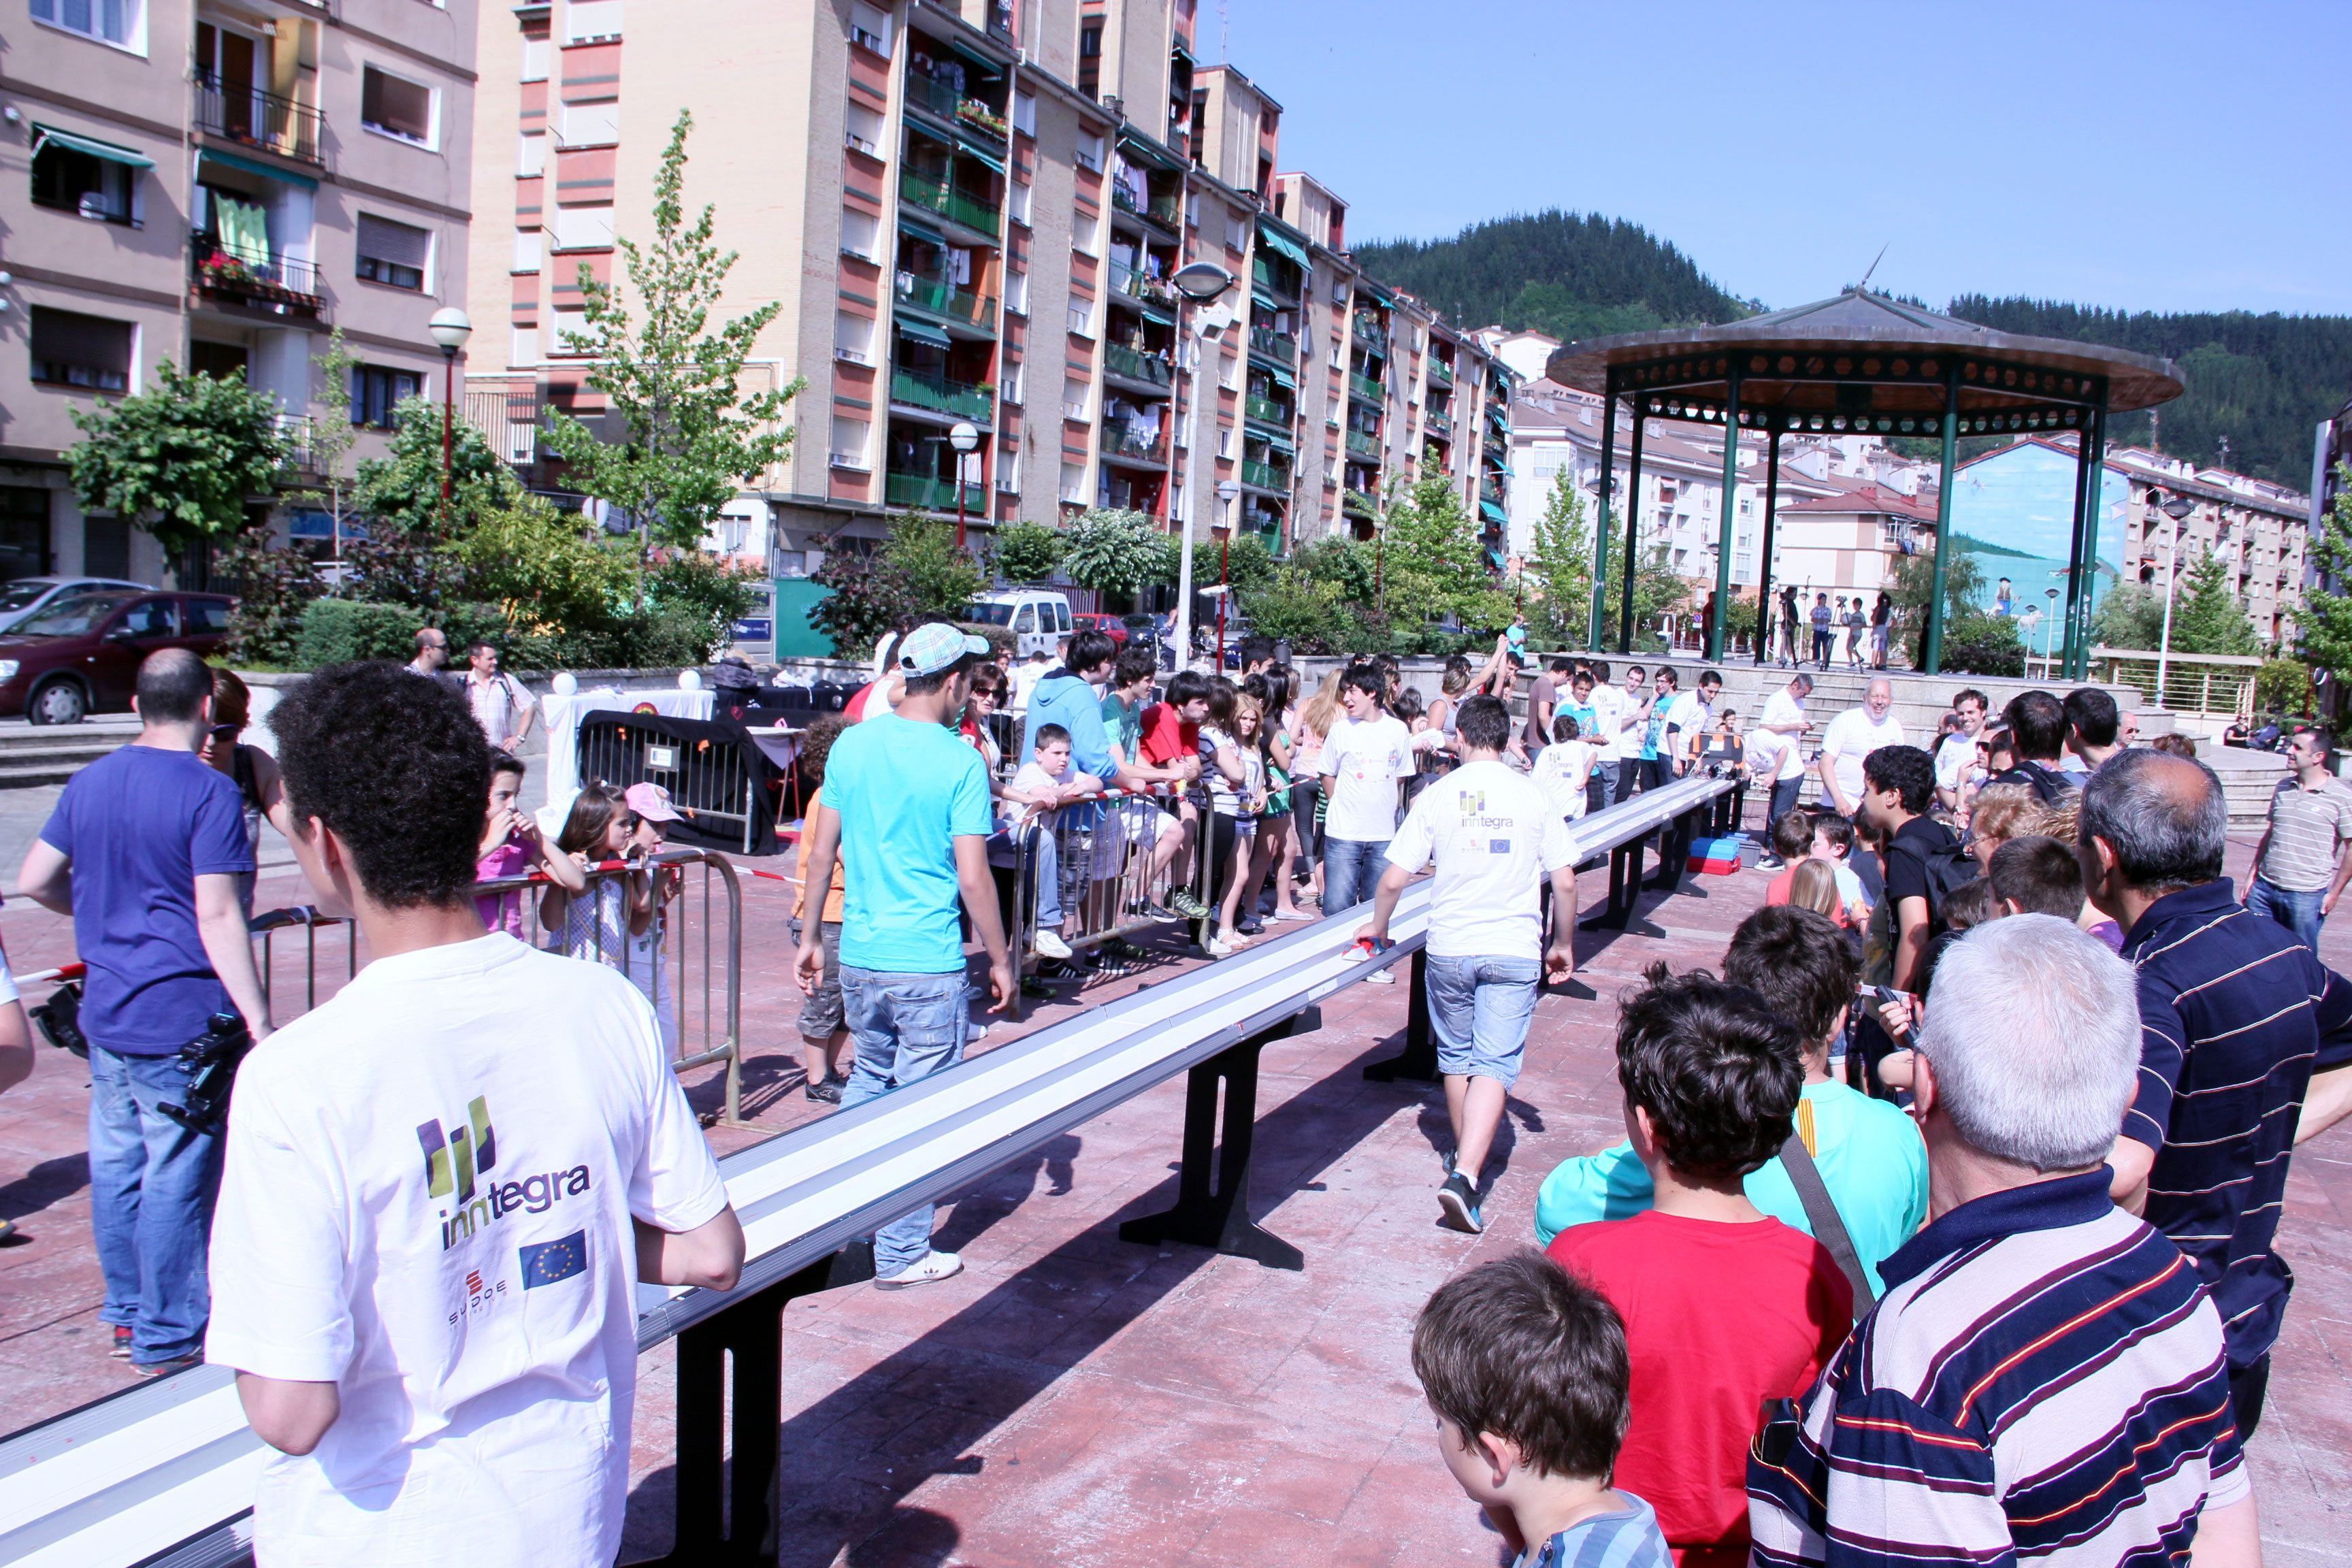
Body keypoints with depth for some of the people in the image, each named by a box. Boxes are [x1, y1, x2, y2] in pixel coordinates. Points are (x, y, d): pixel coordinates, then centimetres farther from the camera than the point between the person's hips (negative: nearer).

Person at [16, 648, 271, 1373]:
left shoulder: (89, 782, 7)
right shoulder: (209, 791, -15)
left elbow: (36, 881, 13)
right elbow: (217, 917, -20)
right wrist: (258, 1019, -19)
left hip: (106, 1010, 7)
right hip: (183, 1019, -7)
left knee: (115, 1161, 17)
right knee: (177, 1174, 3)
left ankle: (127, 1312, 31)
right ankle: (167, 1335, 13)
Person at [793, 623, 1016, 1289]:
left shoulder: (851, 745, 3)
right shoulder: (959, 761, -13)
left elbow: (821, 855, 6)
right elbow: (973, 879, -14)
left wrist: (809, 938, 16)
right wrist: (1001, 961, -3)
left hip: (858, 957, 6)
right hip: (929, 966, -6)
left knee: (869, 1078, 25)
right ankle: (900, 1253, 17)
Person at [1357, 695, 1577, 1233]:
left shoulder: (1438, 795, -2)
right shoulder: (1533, 797, 0)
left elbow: (1394, 879, -3)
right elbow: (1565, 882, 1)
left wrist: (1377, 927, 16)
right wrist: (1564, 945, 15)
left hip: (1450, 948, 1)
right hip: (1514, 951, -1)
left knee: (1456, 1057, 19)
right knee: (1495, 1065, -2)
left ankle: (1463, 1161, 33)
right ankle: (1467, 1174, -17)